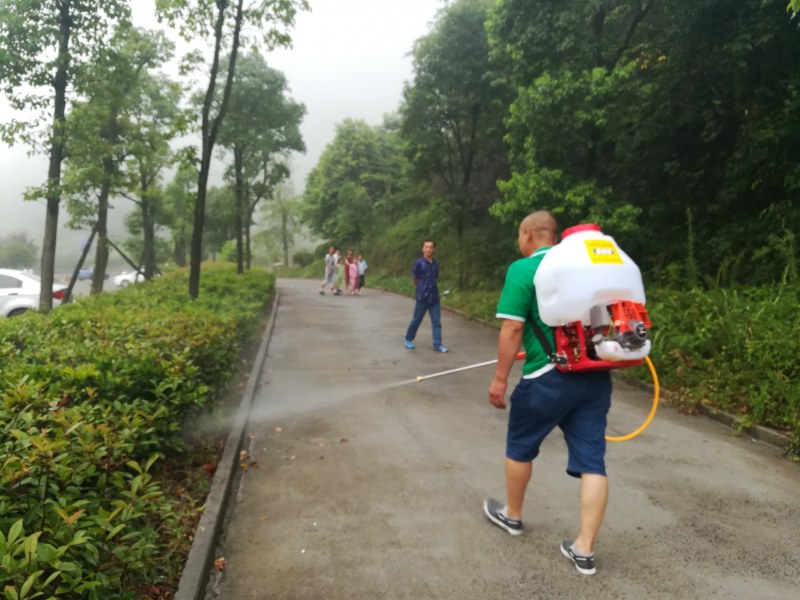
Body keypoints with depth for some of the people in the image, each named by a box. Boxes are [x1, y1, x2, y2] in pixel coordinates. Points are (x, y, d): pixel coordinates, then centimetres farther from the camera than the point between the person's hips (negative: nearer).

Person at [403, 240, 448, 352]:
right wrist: (422, 288, 7)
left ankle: (437, 344, 7)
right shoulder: (419, 263, -10)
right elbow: (414, 279, -1)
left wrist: (431, 287, 6)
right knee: (416, 320, 7)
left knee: (436, 321, 3)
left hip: (434, 297, 5)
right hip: (422, 296, -5)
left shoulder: (436, 263, 6)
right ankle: (408, 339, 26)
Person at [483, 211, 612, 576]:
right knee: (592, 460, 7)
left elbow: (512, 329, -14)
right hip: (594, 375, 6)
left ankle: (512, 516, 36)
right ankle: (585, 550, 13)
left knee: (520, 447, 17)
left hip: (549, 378, -5)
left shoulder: (523, 269, -9)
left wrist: (499, 378, -8)